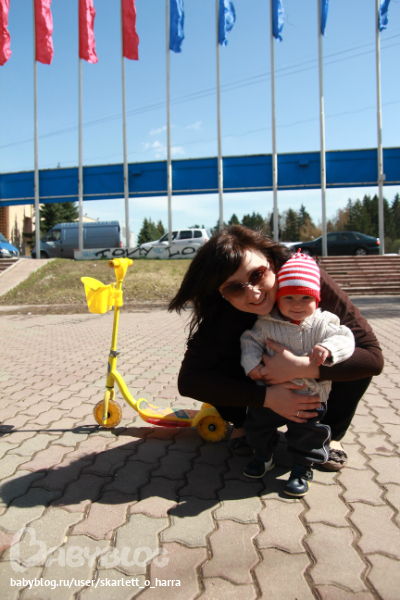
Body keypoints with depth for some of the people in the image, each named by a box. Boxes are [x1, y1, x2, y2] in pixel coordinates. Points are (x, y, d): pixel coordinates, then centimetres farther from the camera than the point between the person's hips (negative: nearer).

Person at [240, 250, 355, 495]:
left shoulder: (323, 323, -9)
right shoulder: (266, 323, -7)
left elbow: (345, 339, -16)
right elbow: (250, 341, -1)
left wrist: (328, 349, -37)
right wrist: (252, 363, -17)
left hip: (310, 394, -2)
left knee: (306, 431, 5)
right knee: (258, 421, 15)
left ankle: (303, 468, 30)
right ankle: (264, 456, 40)